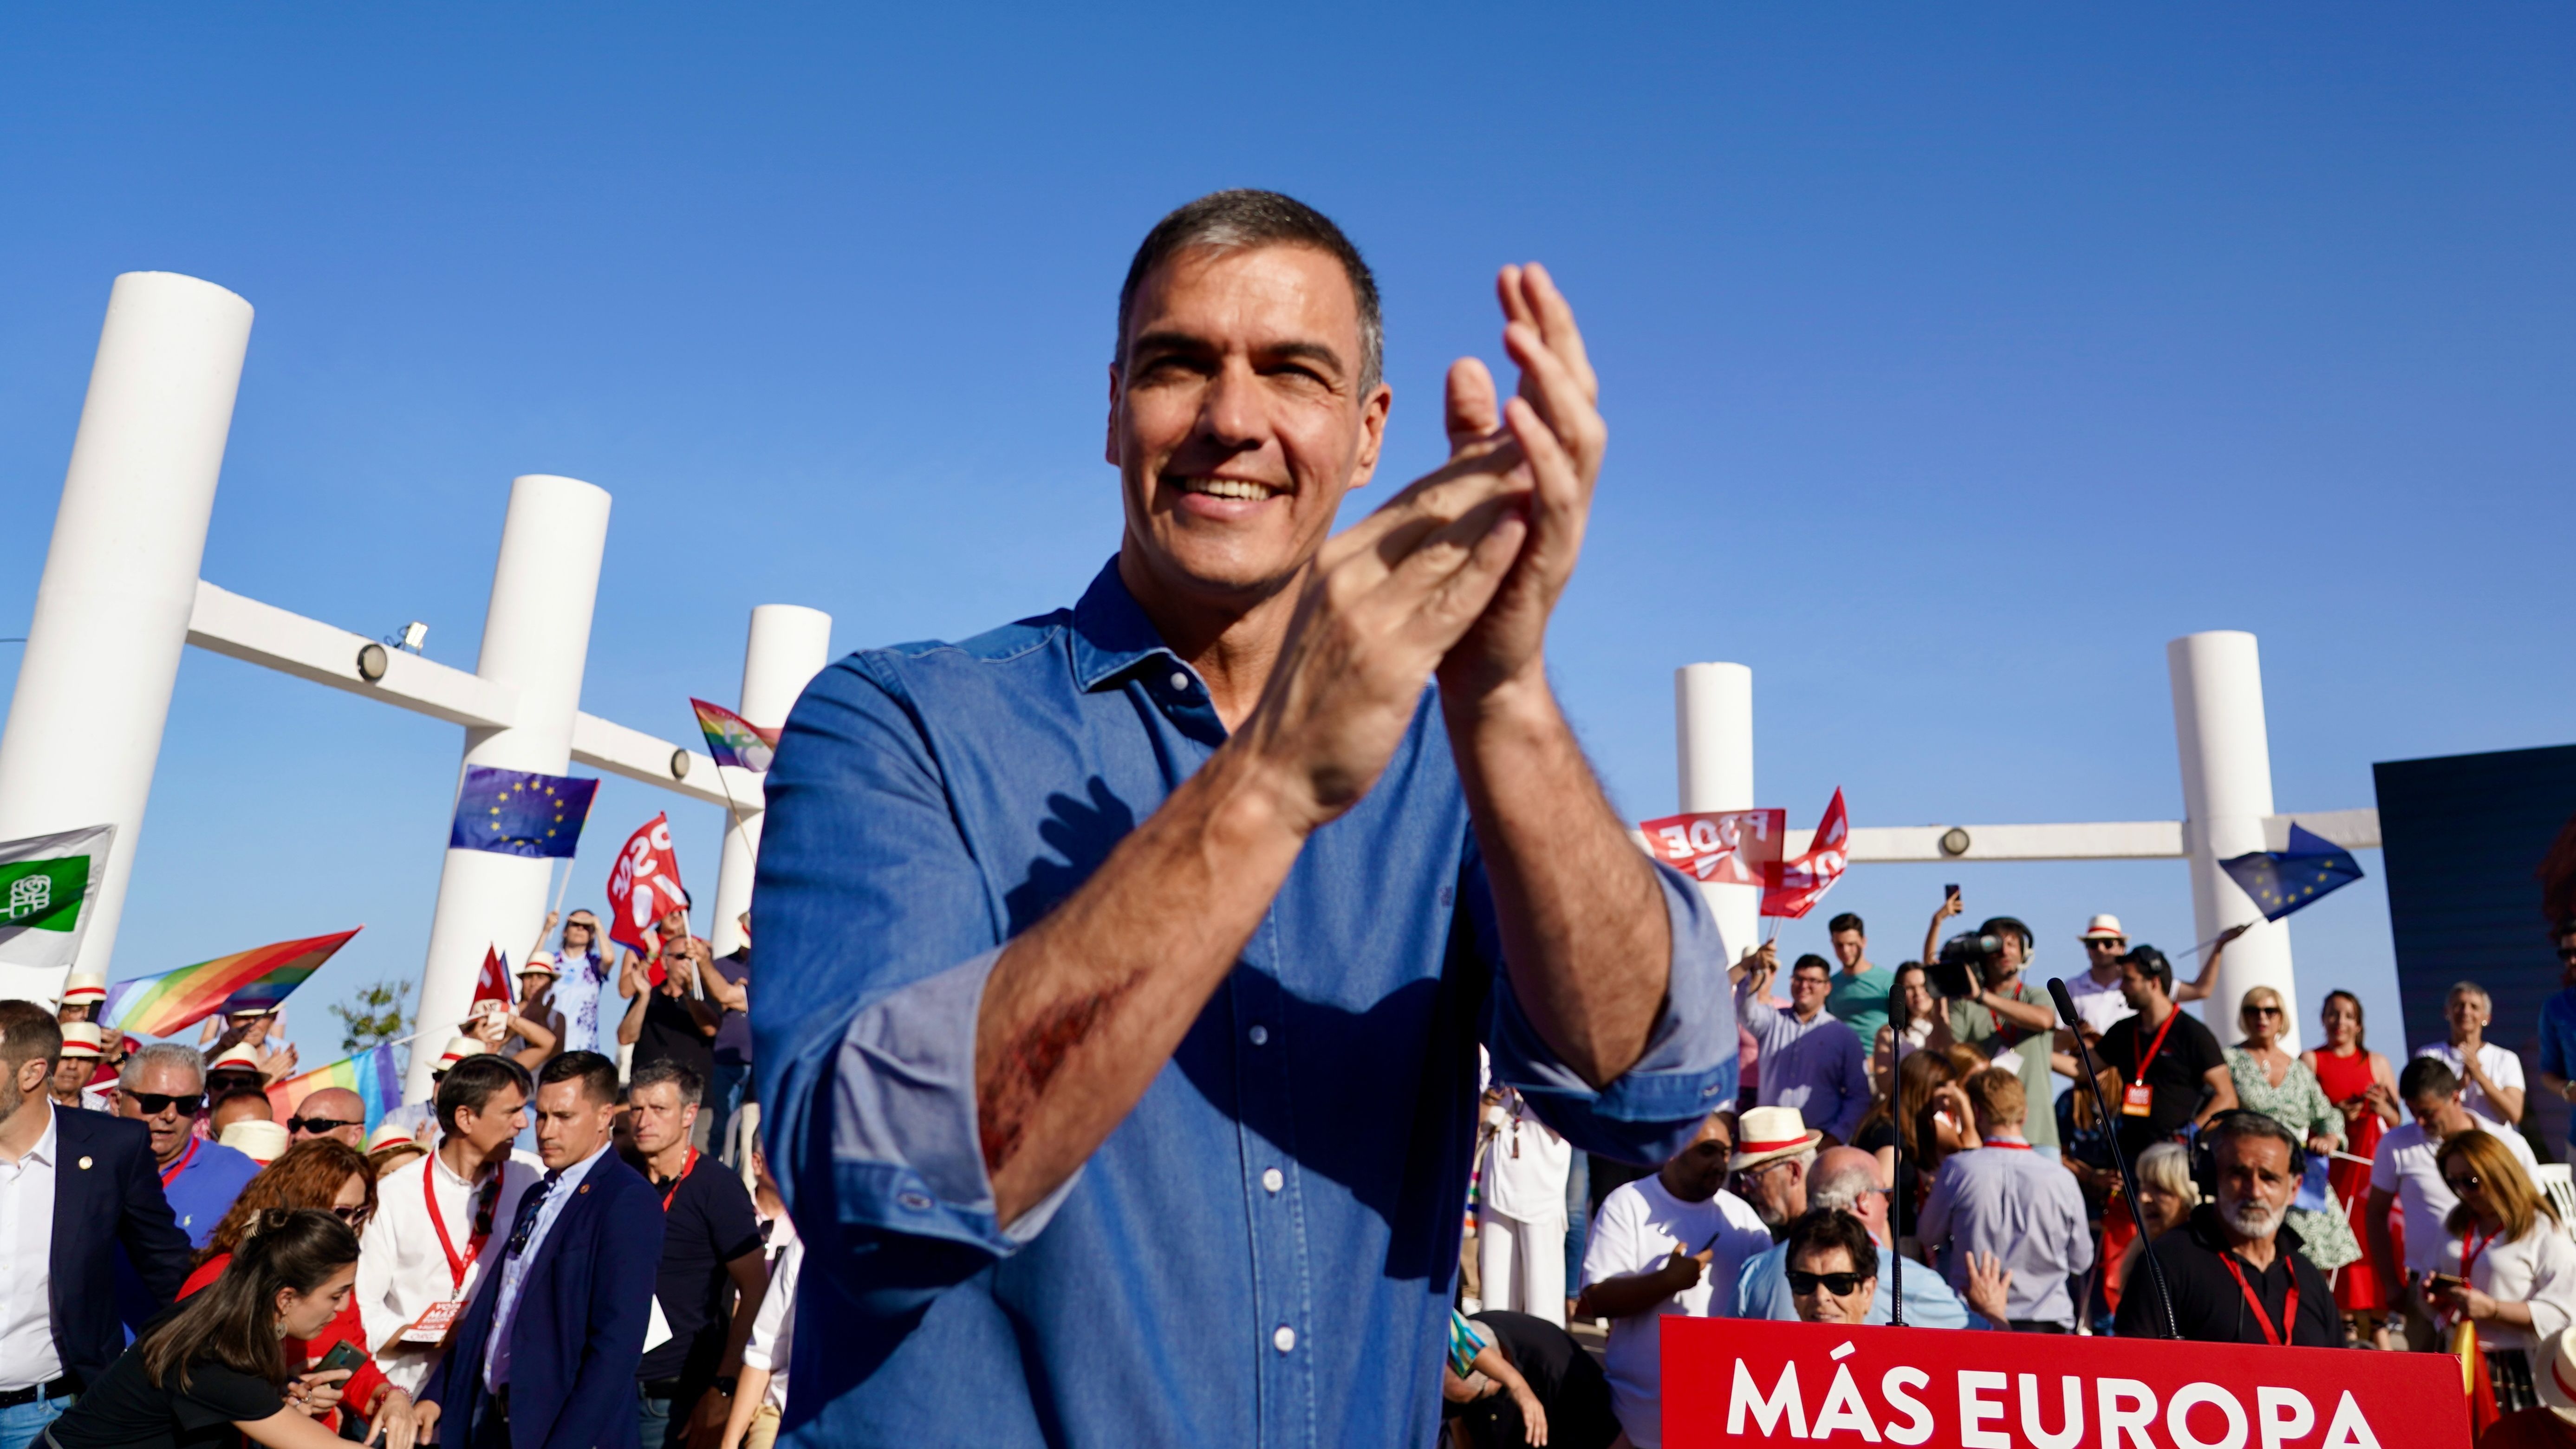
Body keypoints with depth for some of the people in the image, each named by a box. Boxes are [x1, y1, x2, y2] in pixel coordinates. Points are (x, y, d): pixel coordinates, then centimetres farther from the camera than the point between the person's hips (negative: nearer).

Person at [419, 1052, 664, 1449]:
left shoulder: (629, 1201, -16)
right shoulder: (537, 1197, 12)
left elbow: (617, 1342, -21)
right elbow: (493, 1308, 14)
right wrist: (436, 1396, 7)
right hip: (493, 1416, 8)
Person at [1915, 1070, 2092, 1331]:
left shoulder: (1956, 1169, -11)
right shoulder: (2062, 1179, -9)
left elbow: (1930, 1238, 5)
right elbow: (2081, 1261, 5)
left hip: (1972, 1320, -1)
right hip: (2048, 1322, 1)